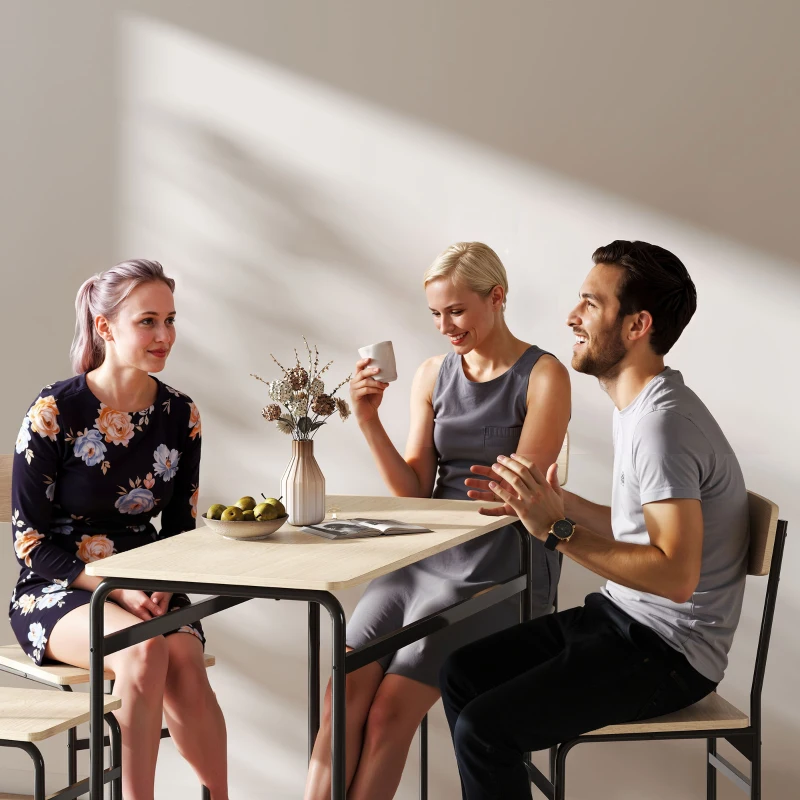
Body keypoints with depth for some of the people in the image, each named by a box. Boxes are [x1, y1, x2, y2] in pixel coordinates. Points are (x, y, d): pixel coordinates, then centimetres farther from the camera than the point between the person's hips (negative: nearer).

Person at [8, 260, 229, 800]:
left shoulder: (180, 415, 4)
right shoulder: (55, 412, -9)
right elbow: (30, 542, -8)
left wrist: (161, 583, -10)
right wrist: (116, 588, -20)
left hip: (147, 591, 3)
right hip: (57, 593, -3)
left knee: (185, 659, -30)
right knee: (145, 650, -34)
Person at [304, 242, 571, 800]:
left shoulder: (543, 376, -5)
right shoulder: (433, 376, 10)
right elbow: (415, 492, 5)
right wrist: (369, 422, -7)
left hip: (499, 565, -5)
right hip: (427, 556, 5)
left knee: (390, 711, -18)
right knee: (342, 695, -15)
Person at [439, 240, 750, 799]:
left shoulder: (663, 423, -22)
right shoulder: (639, 407, 11)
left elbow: (676, 575, -30)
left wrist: (559, 532, -30)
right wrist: (556, 503, 8)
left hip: (669, 652, -10)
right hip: (623, 617, 10)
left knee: (483, 729, -18)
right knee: (463, 674, 9)